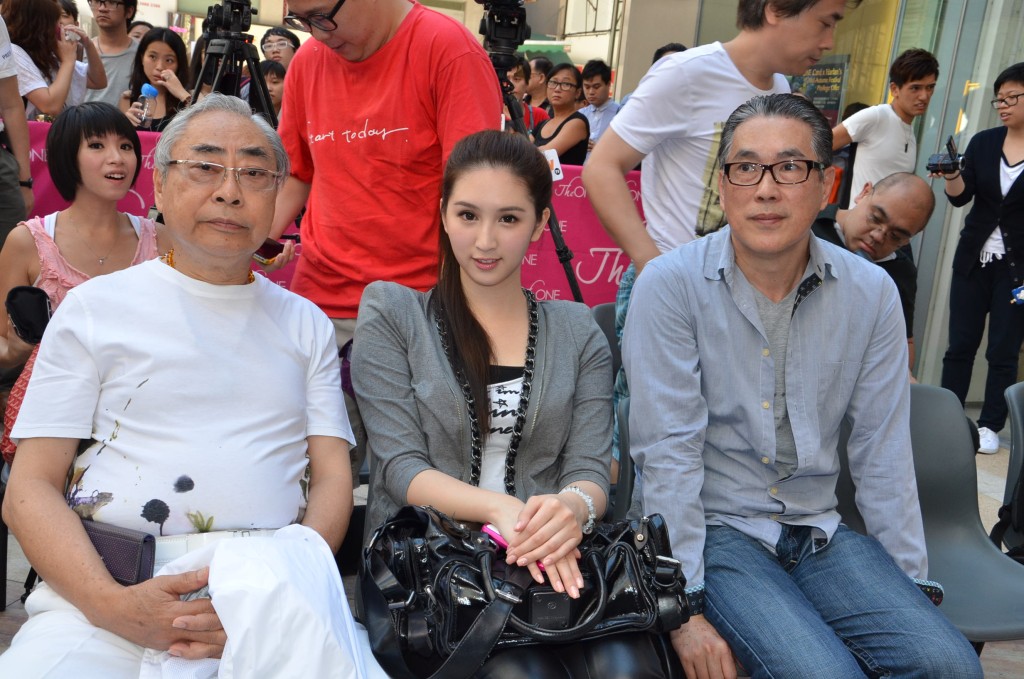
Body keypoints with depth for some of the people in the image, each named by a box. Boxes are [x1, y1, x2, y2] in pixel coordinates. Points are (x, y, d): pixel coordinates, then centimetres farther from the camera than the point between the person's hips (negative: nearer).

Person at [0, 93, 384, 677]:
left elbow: (332, 478, 8)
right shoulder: (95, 309, 9)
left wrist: (285, 595, -12)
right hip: (99, 589, -1)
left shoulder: (307, 324, 15)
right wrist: (109, 602, -15)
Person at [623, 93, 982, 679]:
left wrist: (911, 585, 5)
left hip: (817, 529, 4)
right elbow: (668, 450, -14)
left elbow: (884, 455, 4)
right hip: (712, 526, -3)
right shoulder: (670, 285, -12)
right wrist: (686, 606, -15)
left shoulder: (871, 293, 0)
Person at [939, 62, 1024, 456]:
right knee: (960, 344, 5)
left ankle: (990, 426, 12)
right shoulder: (983, 143, 5)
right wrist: (951, 177, -22)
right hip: (974, 260, 3)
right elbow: (961, 197, -1)